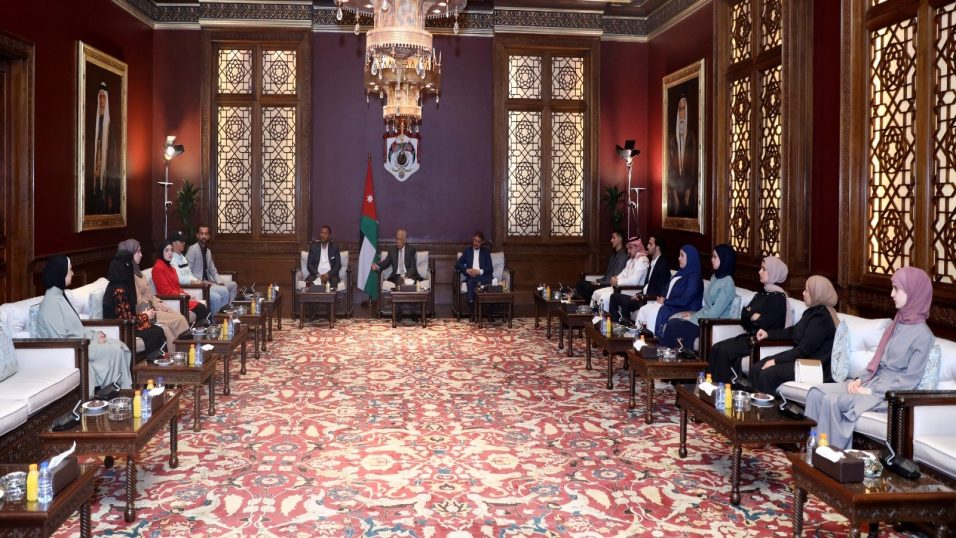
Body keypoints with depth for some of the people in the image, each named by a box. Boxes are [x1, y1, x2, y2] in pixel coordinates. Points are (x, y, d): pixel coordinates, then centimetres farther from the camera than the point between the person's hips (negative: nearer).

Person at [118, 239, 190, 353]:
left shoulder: (136, 271, 14)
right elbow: (138, 303, -19)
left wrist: (158, 302, 3)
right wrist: (156, 305, -10)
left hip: (150, 307, 9)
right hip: (143, 313, -9)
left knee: (180, 316, -8)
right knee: (178, 319, -17)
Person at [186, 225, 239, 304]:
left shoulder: (208, 251, 15)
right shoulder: (193, 249, -10)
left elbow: (213, 271, 17)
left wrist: (220, 282, -1)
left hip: (208, 281, 9)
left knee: (233, 285, 3)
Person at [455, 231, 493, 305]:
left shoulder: (486, 252, 17)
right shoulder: (467, 251, 20)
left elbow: (490, 269, 7)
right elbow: (457, 264, 12)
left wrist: (480, 271, -12)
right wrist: (467, 270, -7)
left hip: (483, 276, 0)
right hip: (471, 277, 0)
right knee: (470, 282, -37)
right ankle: (471, 302, -51)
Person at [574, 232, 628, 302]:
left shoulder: (623, 256, -12)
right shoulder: (614, 255, 20)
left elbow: (616, 278, -17)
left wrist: (600, 283, -15)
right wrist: (598, 281, 5)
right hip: (604, 283, 9)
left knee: (588, 288, -25)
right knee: (580, 284, -4)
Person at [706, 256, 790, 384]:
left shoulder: (778, 296, -10)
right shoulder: (762, 293, 17)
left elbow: (764, 323, -19)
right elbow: (744, 315, 12)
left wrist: (750, 315, -3)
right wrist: (753, 315, -9)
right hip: (750, 335, 8)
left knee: (725, 351, -23)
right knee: (716, 348, -10)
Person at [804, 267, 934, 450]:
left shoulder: (923, 335, -12)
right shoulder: (898, 323, 13)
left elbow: (910, 380, -15)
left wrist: (871, 391, -17)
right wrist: (861, 379, 1)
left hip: (890, 393, -8)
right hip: (873, 381, 8)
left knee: (832, 401, -27)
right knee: (816, 392, -10)